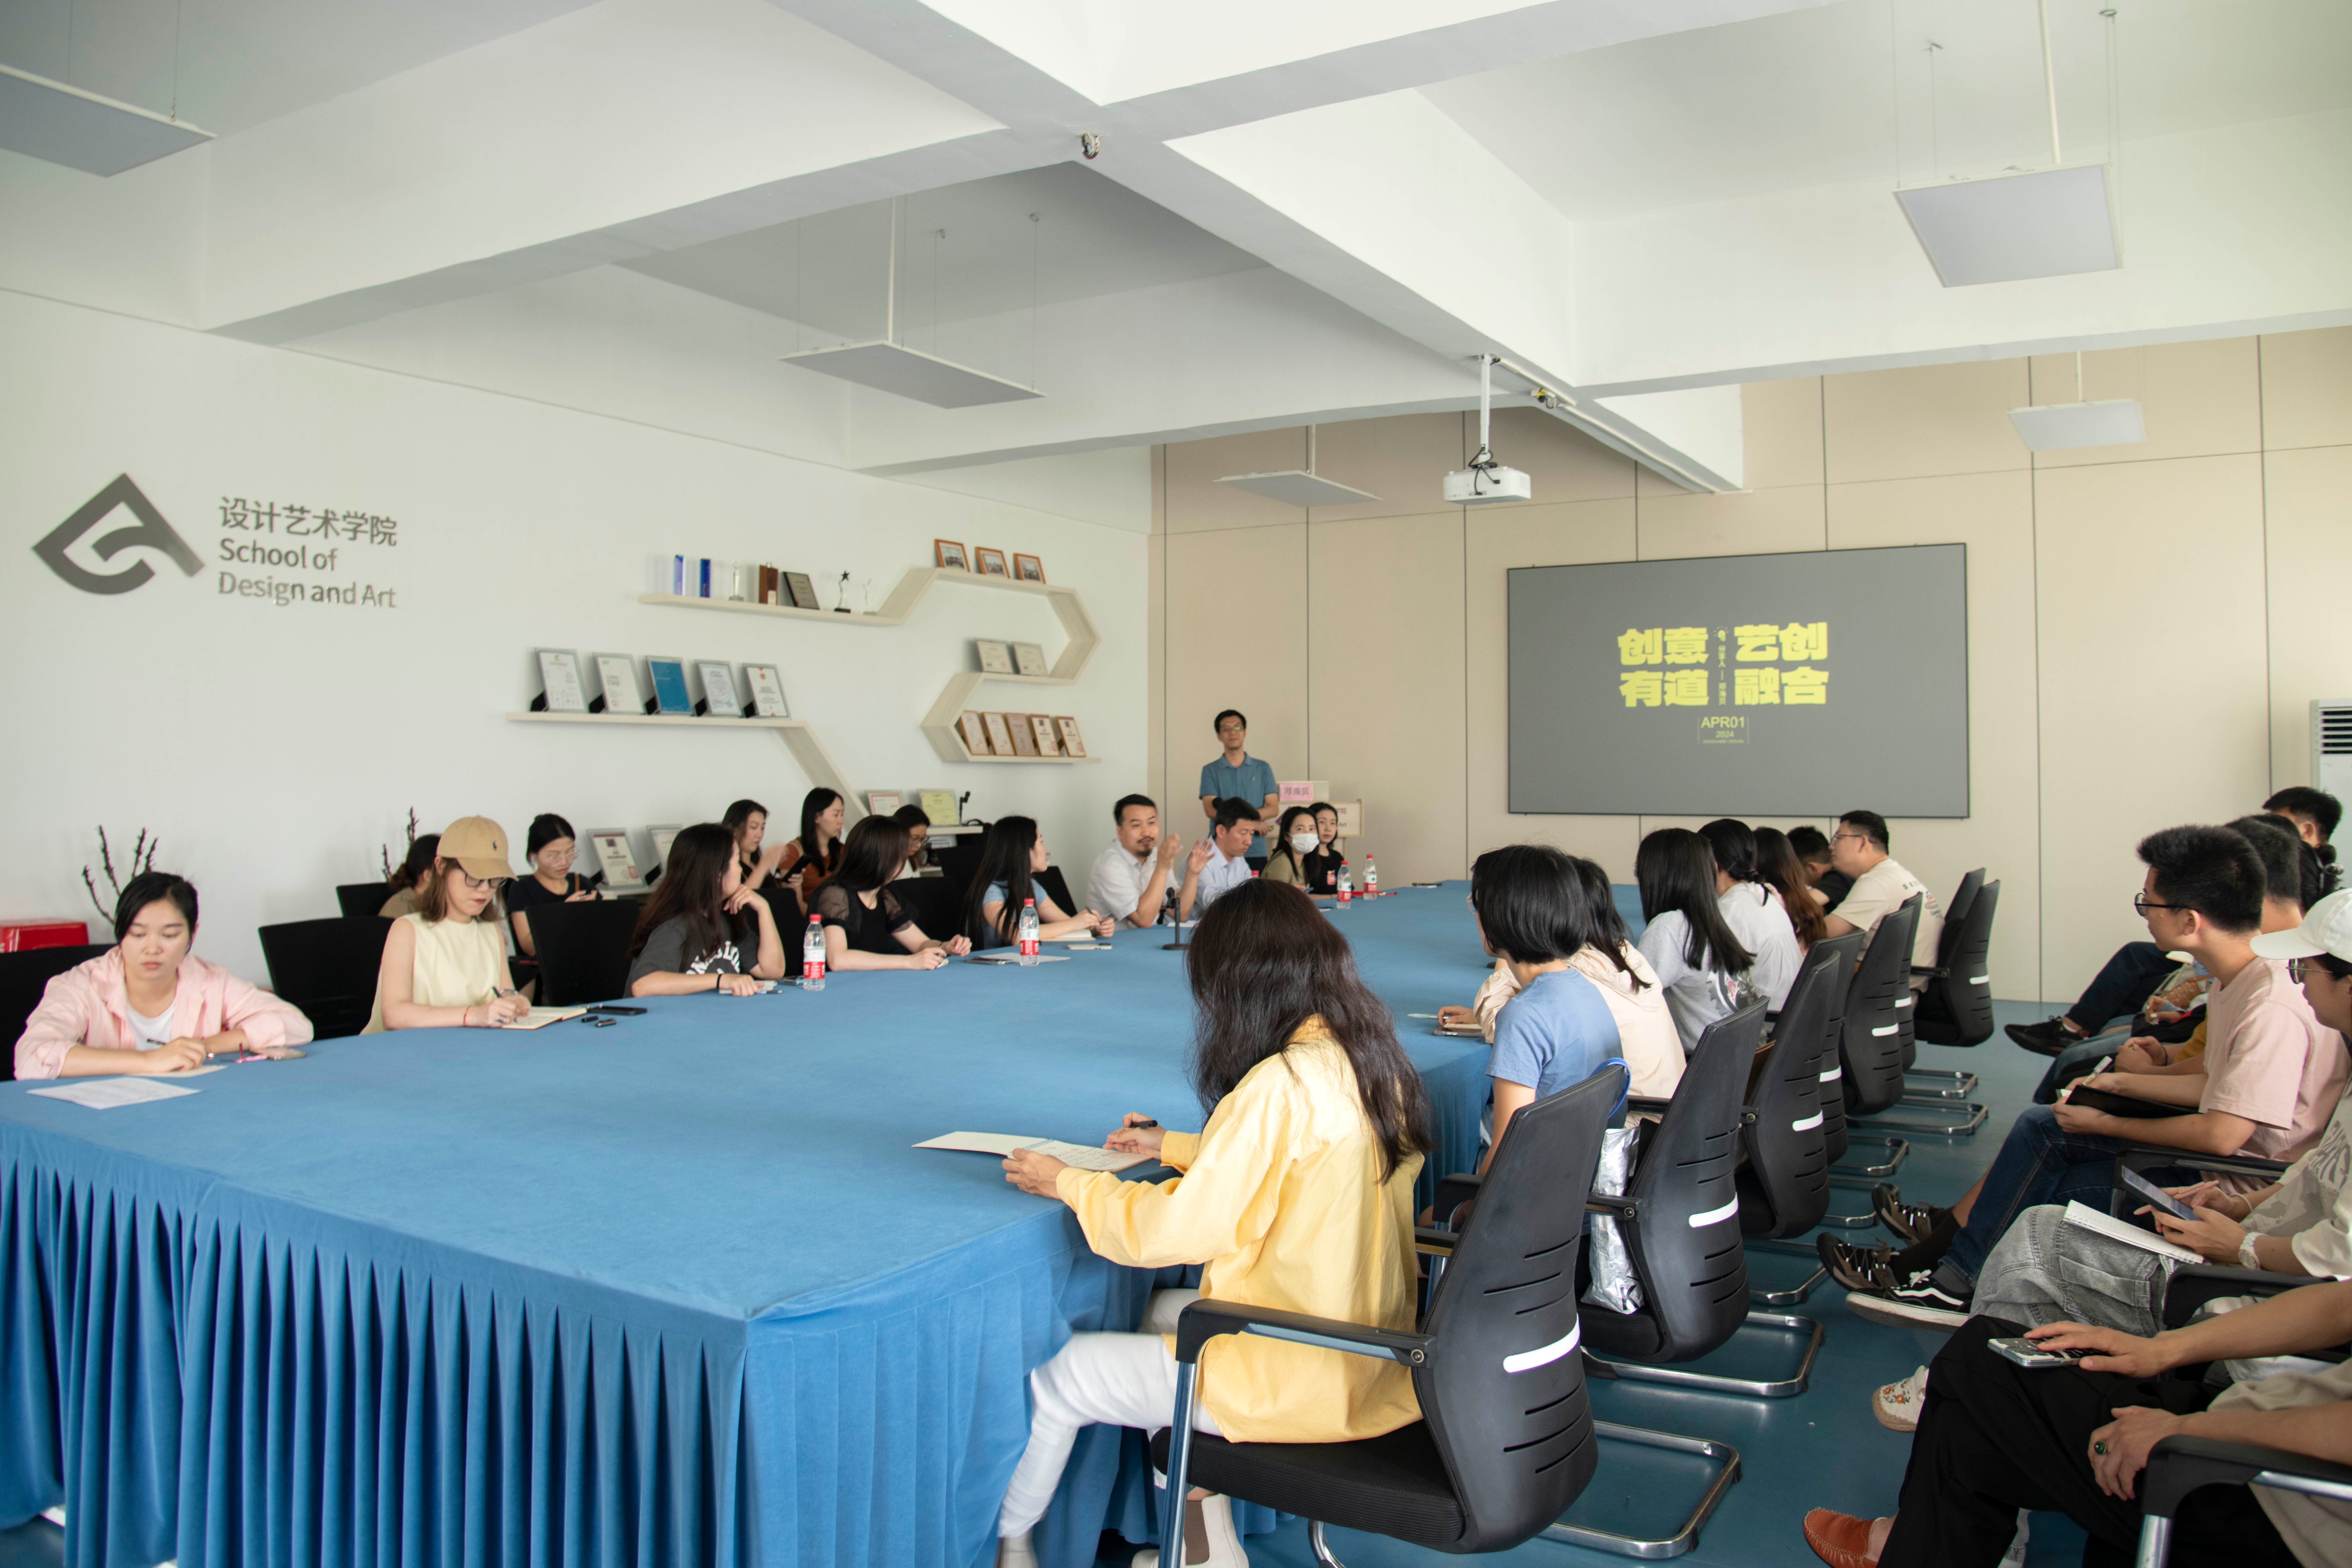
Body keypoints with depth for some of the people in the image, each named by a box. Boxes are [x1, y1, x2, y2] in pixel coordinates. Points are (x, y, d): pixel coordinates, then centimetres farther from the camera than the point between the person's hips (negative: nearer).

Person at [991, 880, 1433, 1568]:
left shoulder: (1281, 1085, -24)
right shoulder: (1371, 1062, 2)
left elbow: (1176, 1230, -18)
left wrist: (1066, 1183, -3)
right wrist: (1174, 1147, 23)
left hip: (1304, 1380, -9)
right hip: (1372, 1352, 9)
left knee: (1054, 1379, 5)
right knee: (1163, 1311, 28)